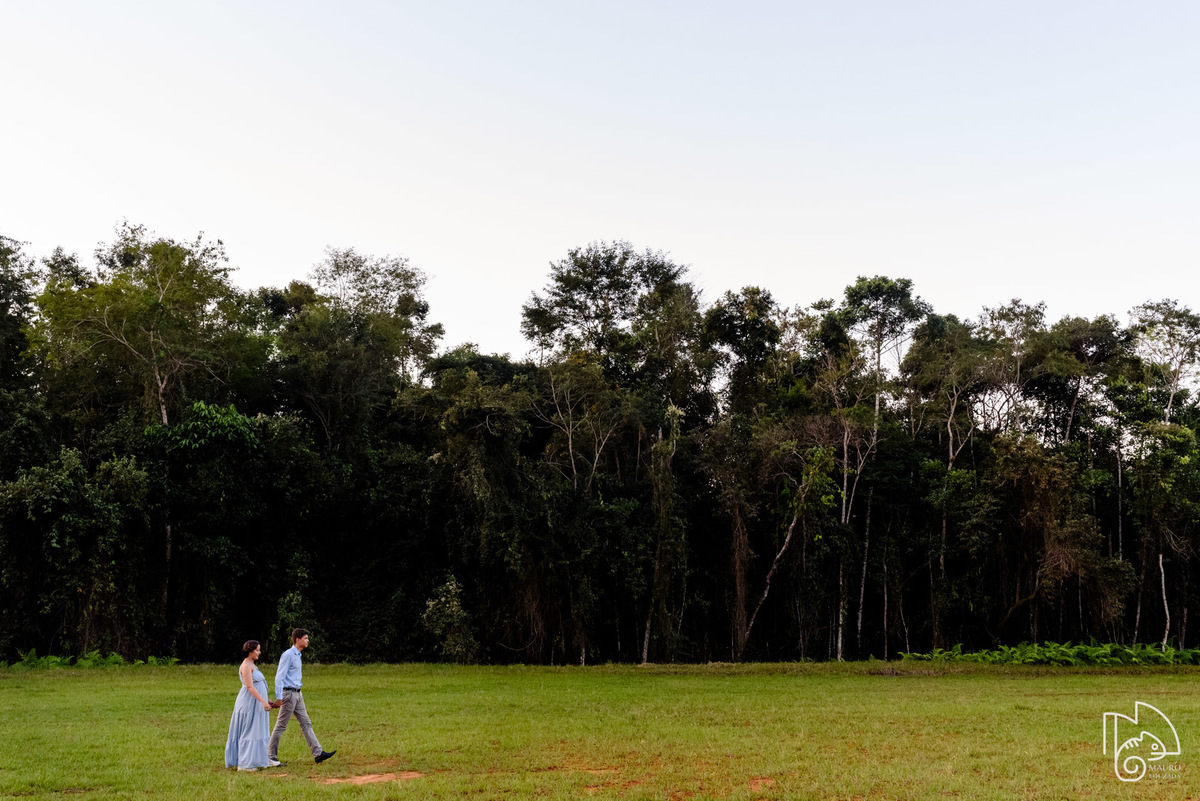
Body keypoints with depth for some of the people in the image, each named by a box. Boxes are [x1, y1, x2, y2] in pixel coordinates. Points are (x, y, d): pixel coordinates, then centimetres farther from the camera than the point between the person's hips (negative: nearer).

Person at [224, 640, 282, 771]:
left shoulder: (251, 665, 14)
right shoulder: (246, 666, -16)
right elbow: (249, 686, -24)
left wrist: (265, 700, 20)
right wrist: (263, 701, -28)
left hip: (255, 703, 10)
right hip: (249, 703, -10)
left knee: (259, 731, 13)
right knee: (249, 732, -5)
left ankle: (262, 759, 20)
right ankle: (244, 764, 1)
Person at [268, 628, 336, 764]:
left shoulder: (297, 655, 14)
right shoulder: (288, 655, -14)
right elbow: (279, 677, -17)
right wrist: (278, 697, -21)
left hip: (297, 694, 9)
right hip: (289, 693, -9)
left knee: (306, 723, 6)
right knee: (281, 725, -1)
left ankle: (318, 753, 6)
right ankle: (271, 756, 9)